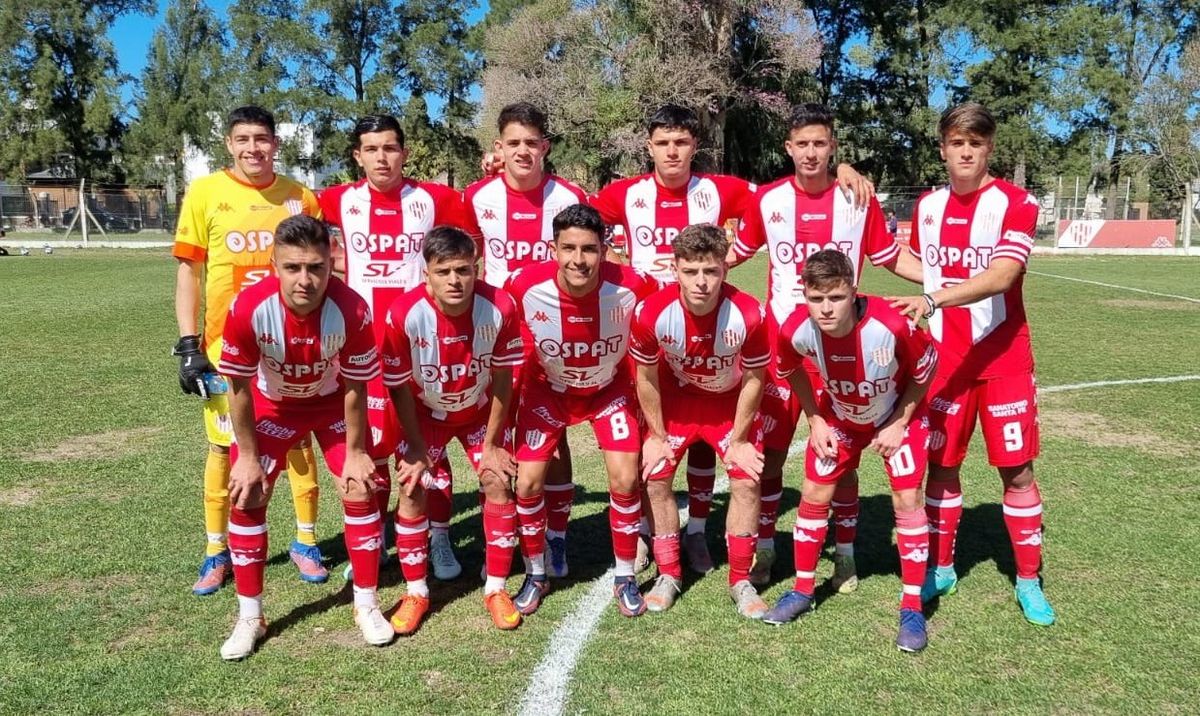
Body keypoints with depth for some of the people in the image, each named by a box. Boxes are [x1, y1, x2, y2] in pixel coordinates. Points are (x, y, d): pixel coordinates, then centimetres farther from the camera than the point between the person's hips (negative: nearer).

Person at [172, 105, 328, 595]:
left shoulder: (300, 197, 2)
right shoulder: (204, 193, -1)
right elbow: (188, 271, 0)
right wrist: (188, 346, -6)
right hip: (227, 346, -1)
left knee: (299, 441, 8)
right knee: (224, 446, 7)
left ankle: (305, 543, 22)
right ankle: (217, 551, 21)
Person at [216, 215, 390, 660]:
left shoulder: (351, 310, -34)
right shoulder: (249, 308, -34)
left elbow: (355, 386, -18)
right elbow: (239, 388, -18)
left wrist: (355, 452, -10)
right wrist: (247, 456, -11)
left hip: (333, 401, 0)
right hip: (272, 404, 1)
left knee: (359, 491, -5)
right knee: (246, 497, -4)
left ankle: (367, 606, 14)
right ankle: (249, 618, 14)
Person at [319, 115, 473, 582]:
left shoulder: (433, 198, 0)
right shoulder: (341, 201, 4)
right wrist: (331, 258, 8)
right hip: (364, 341, 2)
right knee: (369, 441, 8)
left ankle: (438, 538, 17)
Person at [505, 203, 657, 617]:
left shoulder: (631, 288, -30)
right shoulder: (525, 287, -30)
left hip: (610, 388, 0)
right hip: (548, 389, 1)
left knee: (625, 479, -9)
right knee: (527, 482, -4)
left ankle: (625, 578, 15)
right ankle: (536, 575, 22)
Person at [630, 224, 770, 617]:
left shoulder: (749, 314, -33)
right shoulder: (652, 312, -31)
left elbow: (753, 379, -16)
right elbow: (646, 378, -13)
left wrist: (737, 439, -9)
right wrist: (657, 436, -6)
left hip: (731, 401, -1)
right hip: (675, 398, 1)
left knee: (746, 481, -7)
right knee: (655, 478, -4)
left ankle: (741, 581, 12)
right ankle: (668, 575, 15)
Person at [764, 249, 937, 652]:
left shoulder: (892, 325, -38)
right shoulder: (795, 330, -29)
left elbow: (925, 369, -16)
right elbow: (791, 370, -3)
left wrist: (898, 424, -14)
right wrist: (815, 421, -5)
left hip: (897, 416, -3)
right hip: (840, 416, 3)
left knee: (907, 500, -9)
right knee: (813, 494, 2)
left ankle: (912, 608, 6)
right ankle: (802, 591, 21)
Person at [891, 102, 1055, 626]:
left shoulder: (1016, 204, -9)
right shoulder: (926, 207, 6)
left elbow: (1001, 275, -24)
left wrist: (933, 299, -35)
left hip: (1003, 359, -3)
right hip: (942, 358, 4)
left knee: (1016, 469, 2)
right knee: (941, 465, 8)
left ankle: (1028, 580, 17)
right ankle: (940, 568, 24)